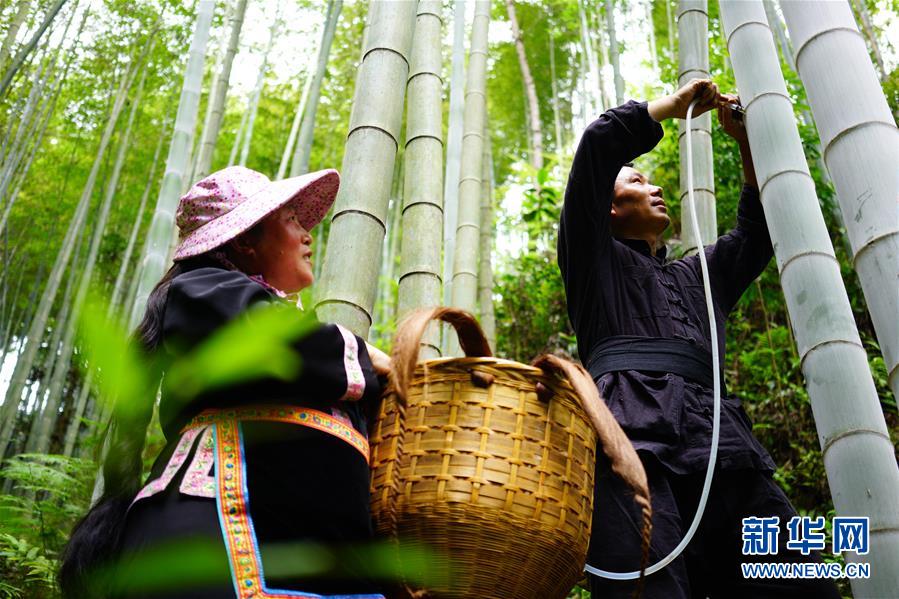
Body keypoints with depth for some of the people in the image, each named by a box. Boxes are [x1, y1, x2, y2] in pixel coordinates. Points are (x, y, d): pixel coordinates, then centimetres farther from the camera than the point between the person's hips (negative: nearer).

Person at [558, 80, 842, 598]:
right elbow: (600, 142, 15)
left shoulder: (697, 274, 41)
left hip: (721, 440, 5)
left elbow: (758, 232, 41)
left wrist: (747, 141, 36)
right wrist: (675, 104, 28)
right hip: (632, 435, -5)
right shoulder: (595, 256, 24)